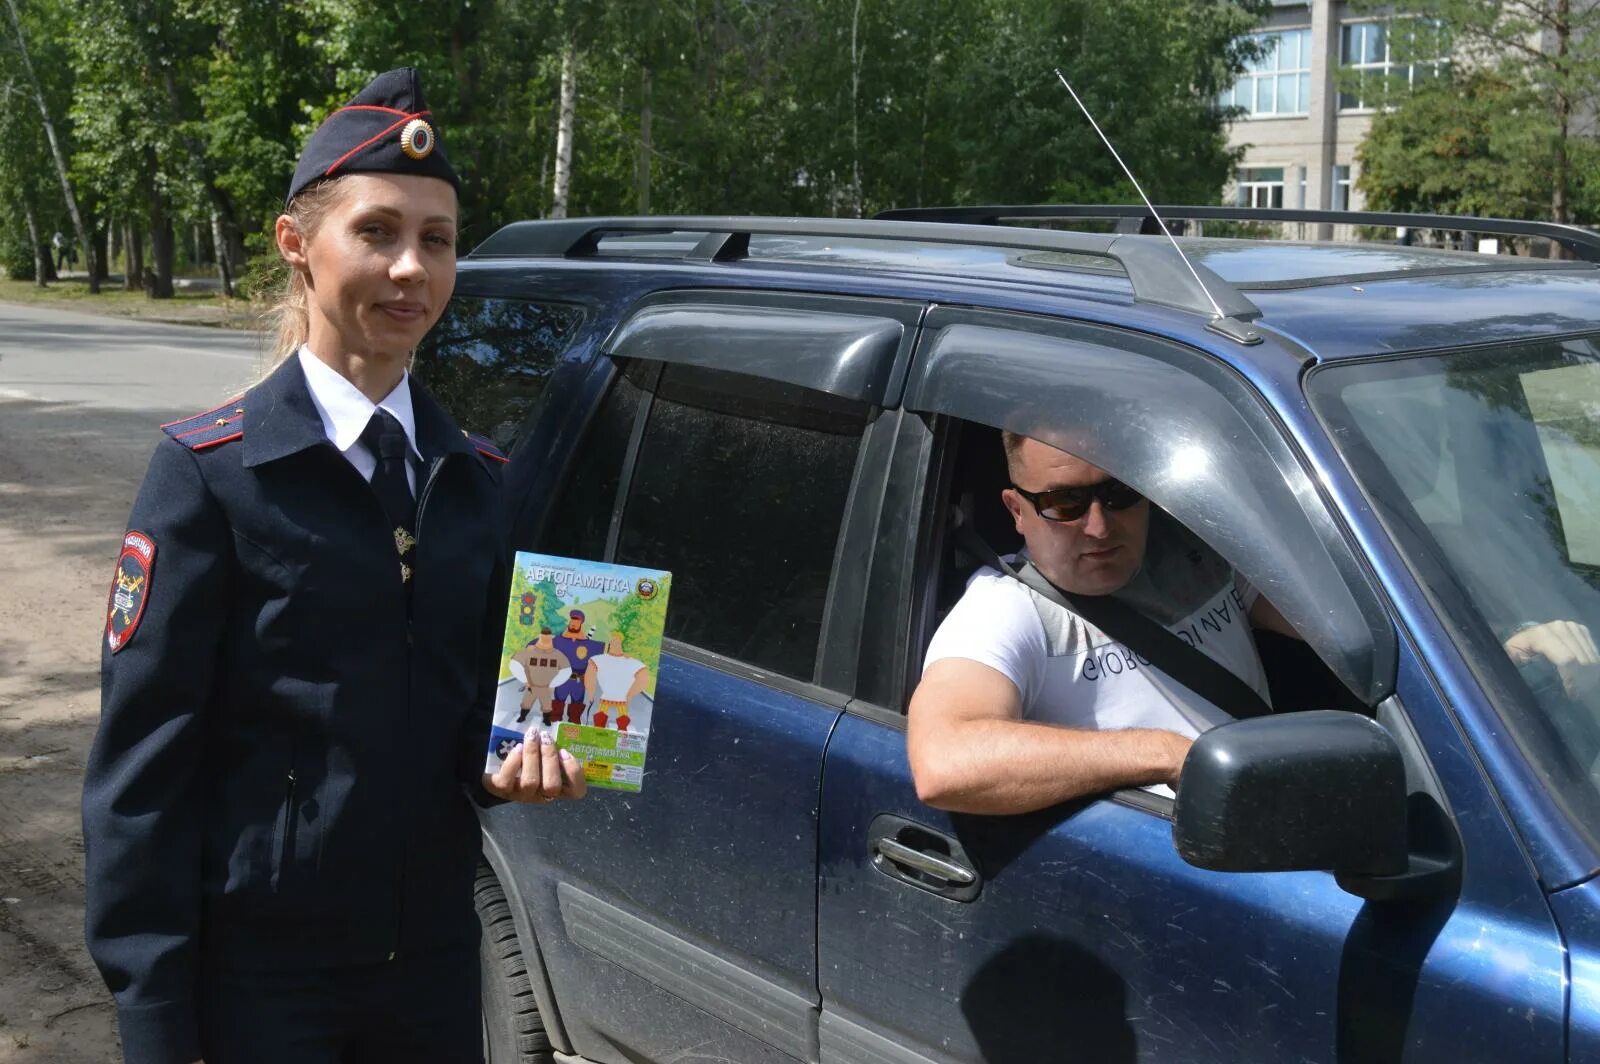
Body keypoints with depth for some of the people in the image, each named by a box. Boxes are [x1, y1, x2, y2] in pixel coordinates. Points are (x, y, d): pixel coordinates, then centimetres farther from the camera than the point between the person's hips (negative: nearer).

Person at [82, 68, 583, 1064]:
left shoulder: (475, 477, 4)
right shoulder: (212, 471, -10)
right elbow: (141, 768, -11)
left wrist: (507, 762, -10)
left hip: (434, 956, 5)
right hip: (257, 976, -4)